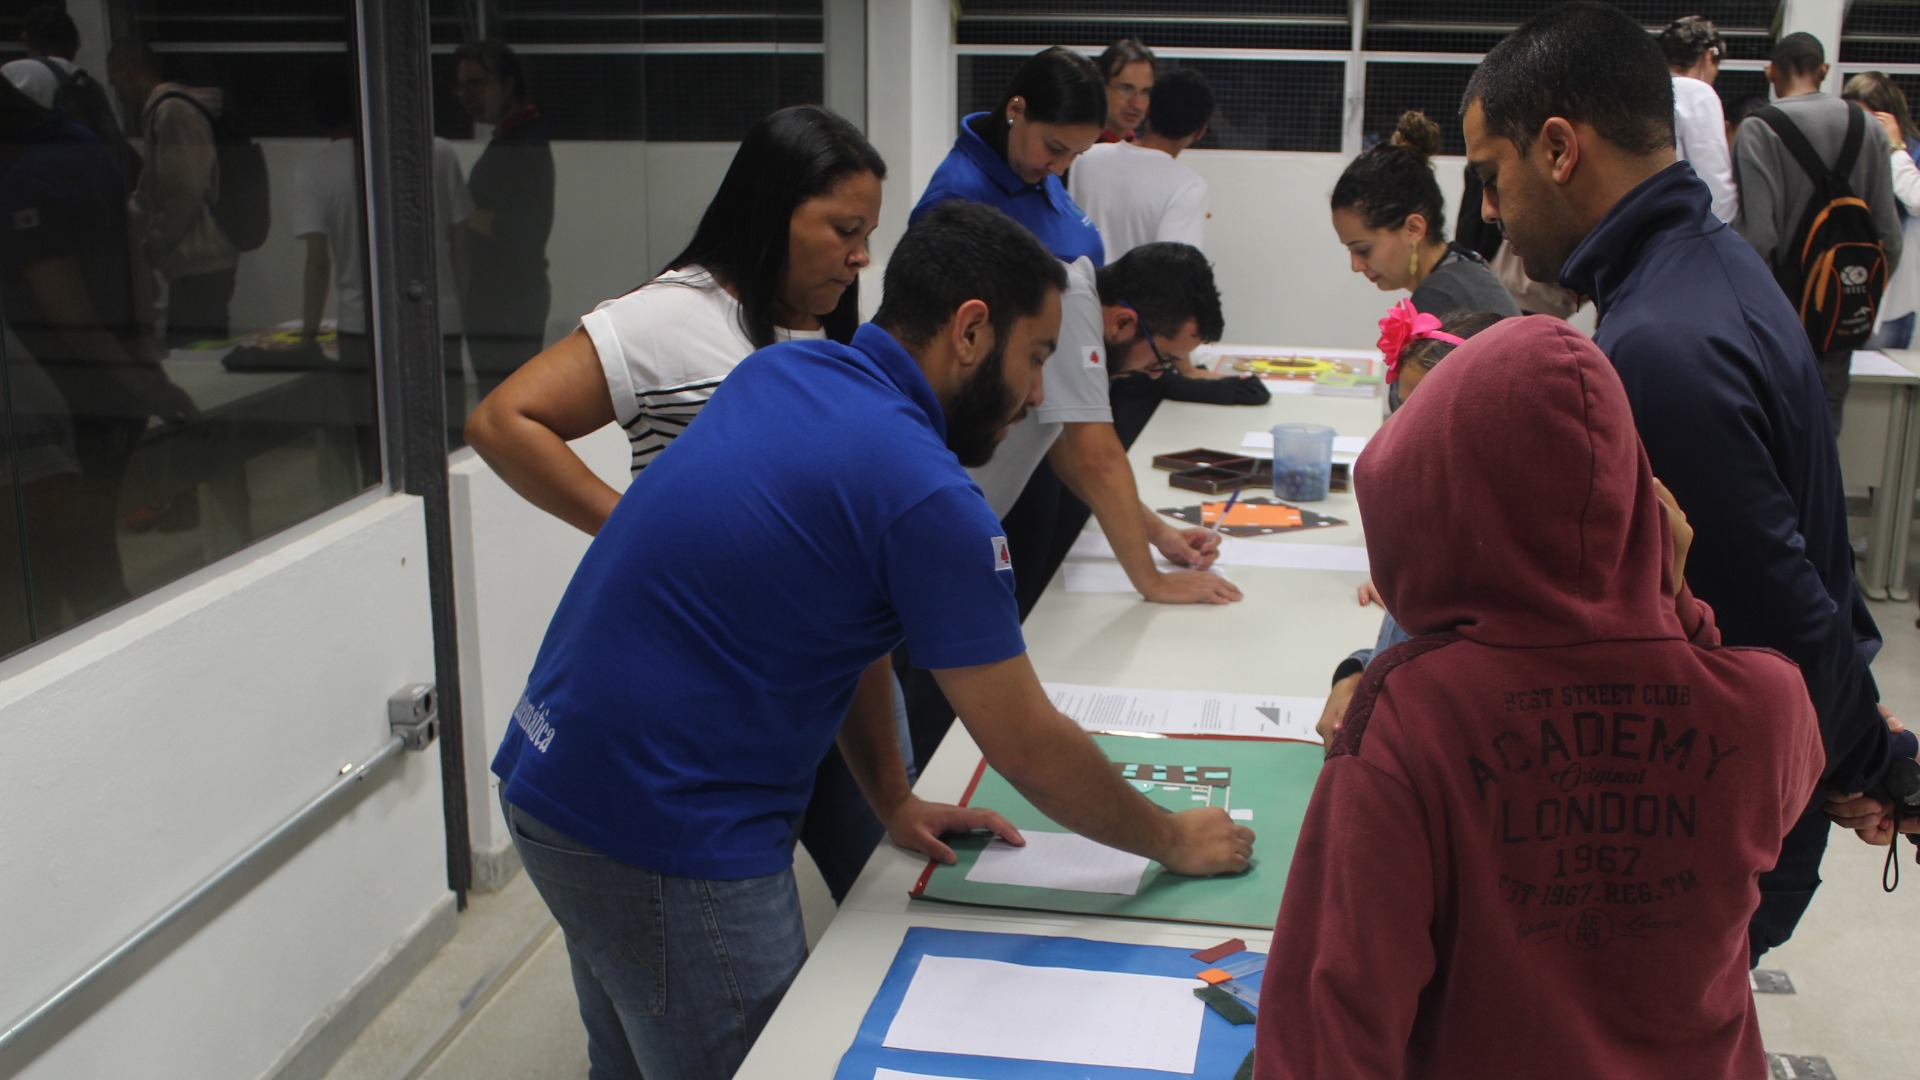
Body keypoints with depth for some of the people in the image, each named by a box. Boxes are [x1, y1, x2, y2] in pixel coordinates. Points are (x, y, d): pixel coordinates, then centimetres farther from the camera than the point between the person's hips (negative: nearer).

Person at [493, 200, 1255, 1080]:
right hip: (664, 836, -9)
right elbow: (1028, 749, -12)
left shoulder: (780, 371, 6)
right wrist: (1174, 842, 4)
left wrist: (893, 800, 18)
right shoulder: (923, 494, -20)